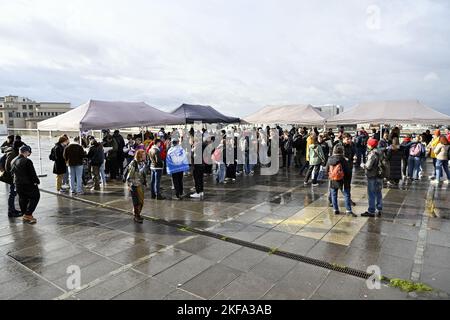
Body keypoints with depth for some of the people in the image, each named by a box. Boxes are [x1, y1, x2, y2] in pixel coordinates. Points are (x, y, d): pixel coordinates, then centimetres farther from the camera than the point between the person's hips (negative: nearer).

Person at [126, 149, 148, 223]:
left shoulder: (143, 163, 4)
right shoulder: (134, 163, -17)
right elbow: (130, 175, -15)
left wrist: (145, 182, 15)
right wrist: (129, 185, -16)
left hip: (141, 184, 7)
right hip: (134, 185, -7)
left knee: (141, 201, 12)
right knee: (136, 201, 1)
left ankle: (137, 215, 29)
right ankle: (136, 216, 16)